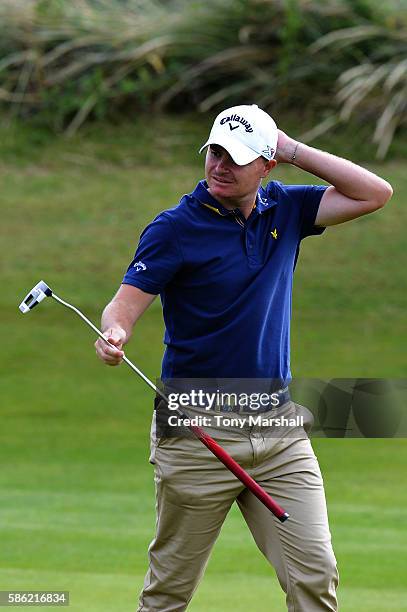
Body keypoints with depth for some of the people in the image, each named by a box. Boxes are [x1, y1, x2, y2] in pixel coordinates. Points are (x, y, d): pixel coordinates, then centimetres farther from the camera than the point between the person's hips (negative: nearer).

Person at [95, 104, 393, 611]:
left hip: (280, 431, 4)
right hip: (198, 432, -4)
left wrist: (294, 150, -4)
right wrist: (114, 332, -38)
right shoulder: (175, 227, -7)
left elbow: (375, 193, 4)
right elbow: (128, 300, -14)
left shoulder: (285, 210, 7)